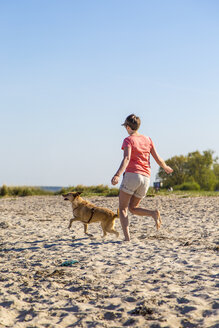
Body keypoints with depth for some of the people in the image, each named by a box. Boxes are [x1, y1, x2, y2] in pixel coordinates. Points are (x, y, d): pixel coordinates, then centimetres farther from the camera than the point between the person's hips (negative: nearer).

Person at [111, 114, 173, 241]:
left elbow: (126, 159, -19)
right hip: (146, 178, 6)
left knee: (122, 208, 3)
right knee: (133, 208, 19)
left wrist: (117, 175, -31)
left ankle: (127, 237, -14)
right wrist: (166, 167, 35)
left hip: (132, 175, -6)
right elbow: (158, 158, 14)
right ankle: (154, 213, -9)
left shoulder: (128, 140, -1)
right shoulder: (148, 139, 15)